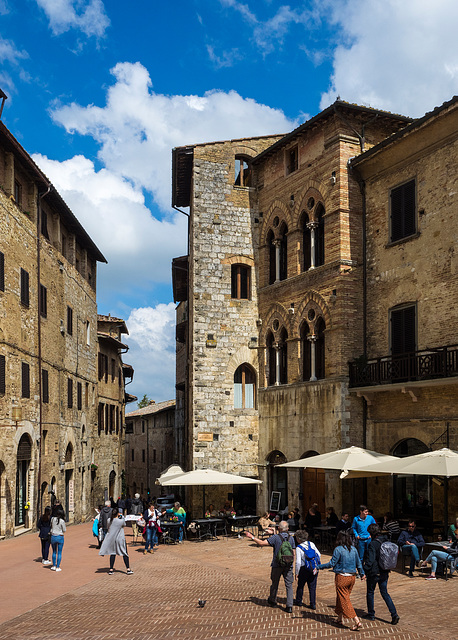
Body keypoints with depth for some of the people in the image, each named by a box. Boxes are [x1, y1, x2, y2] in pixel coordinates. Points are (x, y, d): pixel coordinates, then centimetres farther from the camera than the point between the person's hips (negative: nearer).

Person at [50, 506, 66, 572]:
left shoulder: (52, 519, -4)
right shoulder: (62, 521, -14)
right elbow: (64, 530, -5)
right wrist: (65, 526, 10)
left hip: (53, 536, 3)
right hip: (60, 537, -3)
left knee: (54, 552, 19)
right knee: (59, 553, 7)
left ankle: (53, 566, 19)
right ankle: (58, 567, 7)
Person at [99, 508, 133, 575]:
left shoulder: (109, 521, -7)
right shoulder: (121, 521, -17)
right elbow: (124, 525, 4)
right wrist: (122, 517, 13)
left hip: (111, 539, 3)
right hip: (120, 539, -3)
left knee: (112, 553, 14)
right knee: (125, 553, 8)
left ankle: (111, 569, 12)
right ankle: (128, 569, 9)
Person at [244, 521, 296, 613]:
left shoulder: (275, 537, -11)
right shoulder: (291, 538, 1)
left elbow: (262, 543, -14)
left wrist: (252, 537, -4)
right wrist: (292, 565, 12)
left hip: (277, 565, -2)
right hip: (288, 565, 2)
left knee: (274, 584, 16)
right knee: (289, 585, 3)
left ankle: (272, 601, 34)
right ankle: (289, 606, -4)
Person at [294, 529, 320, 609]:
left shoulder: (298, 548, -13)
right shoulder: (311, 544, 0)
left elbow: (298, 562, -16)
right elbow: (319, 555, 5)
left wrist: (296, 573, -6)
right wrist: (317, 564, 19)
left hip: (304, 569, -4)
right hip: (314, 569, 4)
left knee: (300, 585, 17)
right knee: (312, 586, 11)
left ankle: (298, 601, 30)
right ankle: (313, 604, 11)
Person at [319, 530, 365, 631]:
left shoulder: (338, 549, -15)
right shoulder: (353, 549, 3)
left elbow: (332, 563, -15)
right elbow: (359, 563, 11)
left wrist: (319, 566, -5)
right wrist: (362, 574, 28)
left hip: (342, 577, -7)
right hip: (352, 577, 7)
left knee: (344, 600, 0)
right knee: (341, 597, 22)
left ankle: (356, 621, -8)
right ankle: (340, 618, 32)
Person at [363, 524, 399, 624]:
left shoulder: (373, 544, -20)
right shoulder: (387, 542, 2)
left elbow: (370, 560, -22)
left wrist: (364, 571, -14)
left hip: (374, 572, -6)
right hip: (385, 572, 6)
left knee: (370, 592, 13)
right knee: (385, 593, 13)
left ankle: (371, 614, 23)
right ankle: (394, 614, 1)